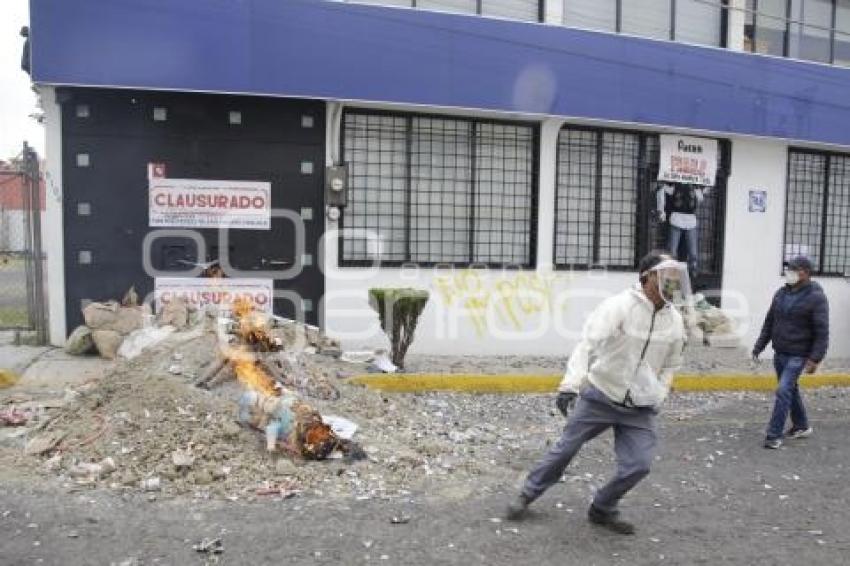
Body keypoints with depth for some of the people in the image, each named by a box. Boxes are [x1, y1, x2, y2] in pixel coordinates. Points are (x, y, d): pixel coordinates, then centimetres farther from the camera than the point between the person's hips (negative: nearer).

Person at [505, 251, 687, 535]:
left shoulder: (675, 321, 3)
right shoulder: (619, 306, -15)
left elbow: (670, 365, 18)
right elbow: (588, 344, -23)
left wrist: (656, 398, 8)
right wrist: (570, 385, -33)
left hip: (640, 410, 4)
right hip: (600, 397, -4)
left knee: (637, 466, -5)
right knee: (566, 449, 4)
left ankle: (602, 509, 22)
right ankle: (527, 495, 26)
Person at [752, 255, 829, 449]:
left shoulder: (816, 298, -12)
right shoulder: (781, 293, 6)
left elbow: (822, 332, -15)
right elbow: (769, 323, 12)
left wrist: (815, 358, -22)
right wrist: (759, 347, 9)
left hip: (798, 356, -7)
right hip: (779, 353, 7)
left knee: (783, 391, -12)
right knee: (790, 390, 18)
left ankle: (774, 435, -5)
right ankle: (801, 426, 35)